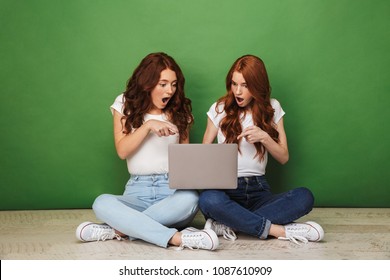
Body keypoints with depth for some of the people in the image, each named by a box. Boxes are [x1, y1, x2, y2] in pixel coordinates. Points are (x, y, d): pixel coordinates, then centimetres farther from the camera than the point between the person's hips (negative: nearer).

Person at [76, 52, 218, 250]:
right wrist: (148, 125, -16)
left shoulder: (180, 110, 9)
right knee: (102, 203, -32)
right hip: (138, 191, 0)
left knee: (190, 199, -36)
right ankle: (178, 238, -39)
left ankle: (119, 230, -26)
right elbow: (122, 151, -3)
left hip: (173, 188, 1)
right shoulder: (125, 104, 6)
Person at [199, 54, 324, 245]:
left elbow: (283, 158, 7)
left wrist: (264, 137, -12)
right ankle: (281, 230, -27)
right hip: (225, 188, -2)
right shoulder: (219, 109, 5)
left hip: (258, 189, 2)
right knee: (208, 199, -39)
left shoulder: (272, 108, 8)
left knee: (304, 197, -28)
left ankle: (230, 225, -28)